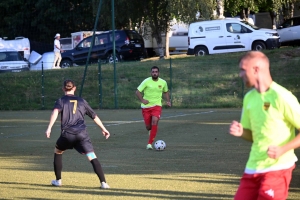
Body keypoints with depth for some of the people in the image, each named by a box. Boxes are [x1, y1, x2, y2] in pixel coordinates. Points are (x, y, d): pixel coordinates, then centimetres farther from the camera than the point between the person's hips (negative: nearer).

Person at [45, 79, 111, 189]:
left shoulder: (61, 100, 12)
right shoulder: (81, 101, 20)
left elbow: (55, 112, -9)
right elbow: (94, 116, 23)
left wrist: (49, 127, -19)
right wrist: (104, 129, 33)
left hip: (67, 134, -1)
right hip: (82, 133, 1)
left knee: (57, 152, 27)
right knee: (92, 157, -5)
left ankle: (58, 180, 29)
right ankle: (103, 182, -20)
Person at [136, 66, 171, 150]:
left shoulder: (163, 82, 2)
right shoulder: (146, 81, -7)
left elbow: (166, 92, 21)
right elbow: (137, 91, -5)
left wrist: (168, 101, 6)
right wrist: (142, 100, -18)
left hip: (156, 106, 0)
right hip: (146, 106, 0)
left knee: (154, 122, -24)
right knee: (148, 126, 5)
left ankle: (150, 143, -20)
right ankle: (151, 131, 47)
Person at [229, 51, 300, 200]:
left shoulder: (281, 97, -14)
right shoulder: (249, 98, 9)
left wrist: (283, 149, -22)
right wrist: (240, 132, -3)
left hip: (277, 168, -7)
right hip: (253, 167, 7)